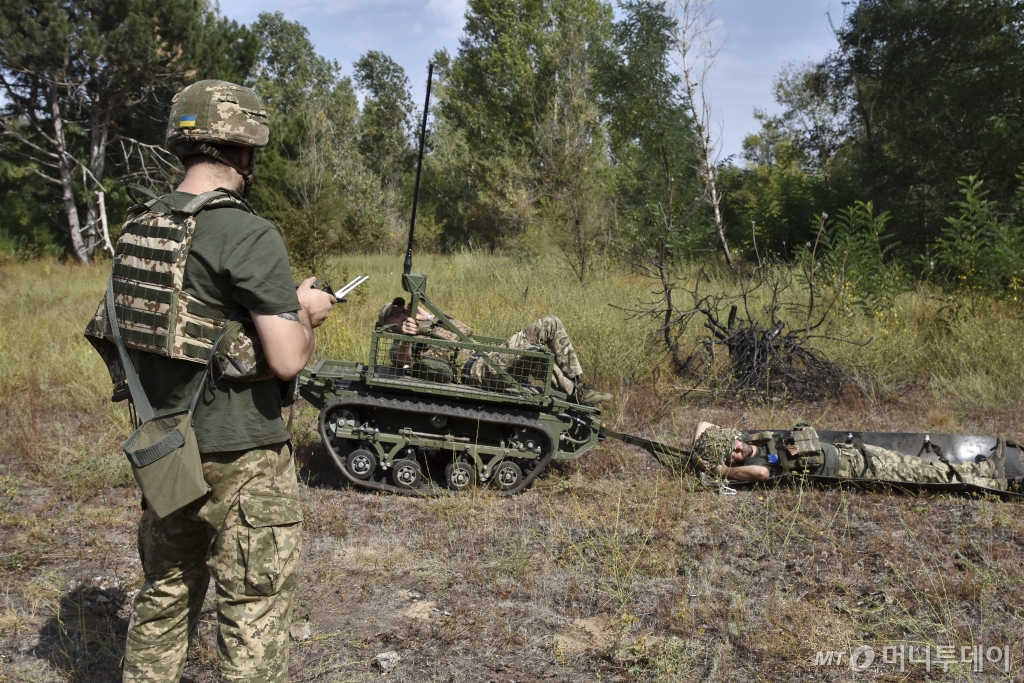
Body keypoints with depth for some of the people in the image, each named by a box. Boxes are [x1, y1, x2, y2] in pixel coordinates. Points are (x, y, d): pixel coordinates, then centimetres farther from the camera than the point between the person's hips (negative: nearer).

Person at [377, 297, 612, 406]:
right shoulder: (402, 347, 11)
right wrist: (405, 336, -32)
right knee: (536, 353, -32)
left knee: (550, 324, -1)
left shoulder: (431, 328, 33)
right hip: (477, 371, -9)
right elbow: (404, 361, -15)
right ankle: (576, 396, -15)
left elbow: (466, 331, 17)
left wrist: (430, 320, 9)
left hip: (493, 357, 9)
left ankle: (579, 385, -6)